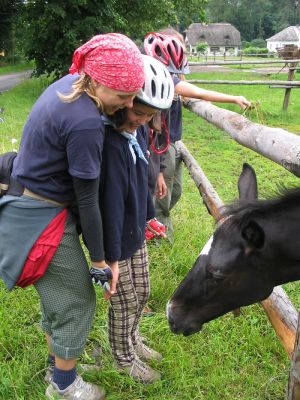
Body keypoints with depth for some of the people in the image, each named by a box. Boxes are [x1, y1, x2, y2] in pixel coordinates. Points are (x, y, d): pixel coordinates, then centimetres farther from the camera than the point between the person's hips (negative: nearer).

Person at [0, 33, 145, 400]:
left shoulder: (67, 83, -1)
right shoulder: (85, 123, -29)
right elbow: (87, 200, -21)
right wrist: (100, 259, -9)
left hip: (29, 203, 9)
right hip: (43, 219, -9)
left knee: (59, 295, 24)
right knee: (77, 302, 8)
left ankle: (60, 365, 45)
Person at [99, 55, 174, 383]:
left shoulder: (137, 130, -2)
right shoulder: (110, 141, -28)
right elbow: (111, 202, -26)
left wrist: (148, 217, 17)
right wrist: (111, 254, -22)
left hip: (136, 231, 8)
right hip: (117, 236, -8)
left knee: (141, 293, 23)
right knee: (124, 303, 12)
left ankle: (131, 339, 48)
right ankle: (123, 357, 36)